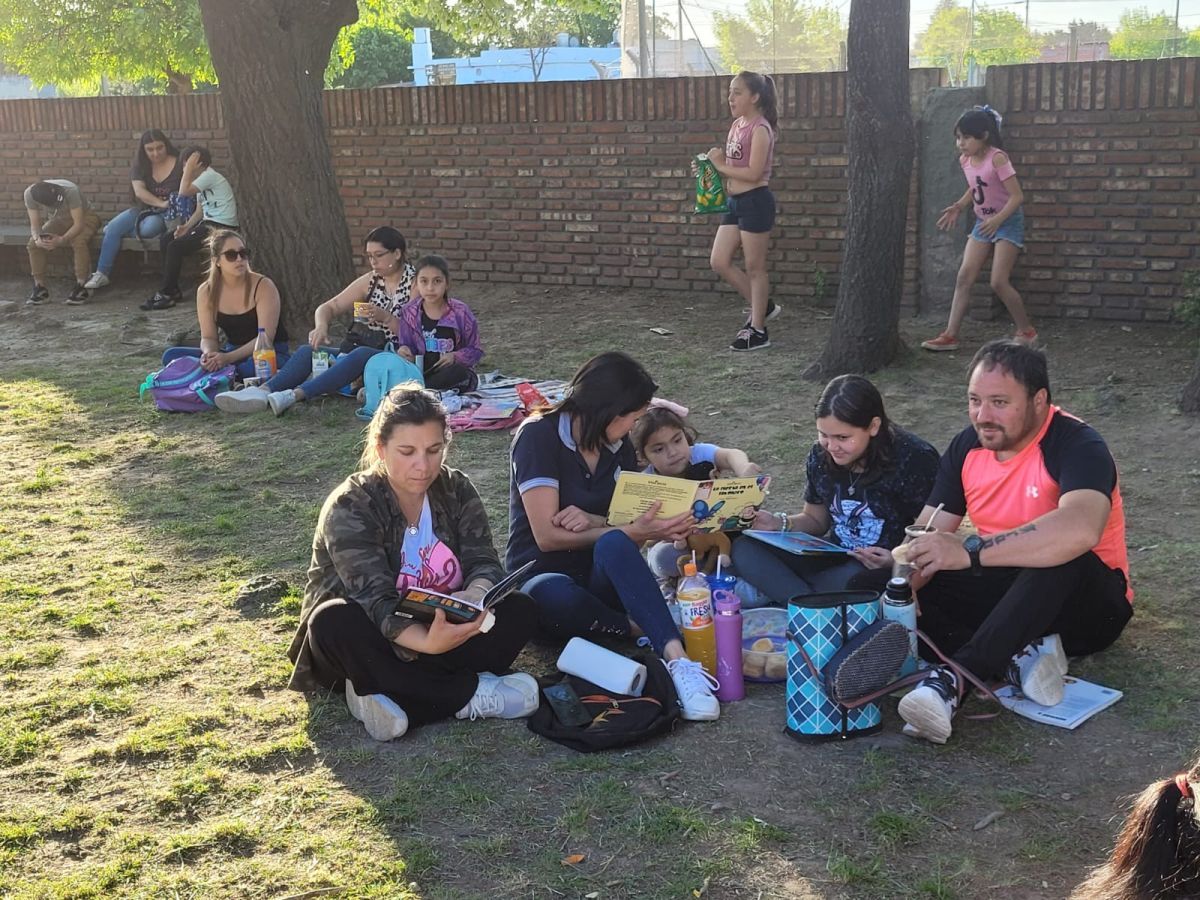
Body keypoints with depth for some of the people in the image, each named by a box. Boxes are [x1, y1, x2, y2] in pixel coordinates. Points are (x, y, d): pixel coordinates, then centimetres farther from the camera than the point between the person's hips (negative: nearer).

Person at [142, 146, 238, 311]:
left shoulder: (210, 176, -14)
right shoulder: (202, 179, 17)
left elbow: (184, 192, -23)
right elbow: (200, 210, 16)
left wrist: (189, 168, -14)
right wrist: (186, 226, 0)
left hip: (221, 227, -11)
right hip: (208, 223, 11)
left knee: (175, 247, -19)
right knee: (165, 240, 6)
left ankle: (166, 294, -9)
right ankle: (172, 289, 8)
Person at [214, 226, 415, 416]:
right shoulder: (370, 281, 14)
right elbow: (328, 307, 11)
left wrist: (385, 317, -23)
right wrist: (321, 327, -11)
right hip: (357, 353, 6)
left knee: (360, 355, -38)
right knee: (308, 351, -17)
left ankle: (295, 395, -52)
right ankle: (263, 391, -42)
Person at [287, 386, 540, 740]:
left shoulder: (456, 490, -3)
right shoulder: (349, 508, -19)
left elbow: (484, 563, -11)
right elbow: (376, 601, -30)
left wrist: (475, 595, -37)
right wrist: (427, 643, -50)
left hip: (439, 628, 4)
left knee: (519, 610, -21)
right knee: (335, 622, -36)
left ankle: (390, 693, -31)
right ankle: (470, 693, -29)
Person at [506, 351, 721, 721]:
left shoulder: (619, 447, 7)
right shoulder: (538, 436, -11)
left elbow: (628, 525, 4)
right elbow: (547, 535, -18)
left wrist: (593, 522, -19)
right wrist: (632, 531, -27)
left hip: (601, 578, 4)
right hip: (544, 575, -3)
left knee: (613, 546, -34)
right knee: (555, 596, -42)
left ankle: (678, 660, -47)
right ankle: (643, 632, -25)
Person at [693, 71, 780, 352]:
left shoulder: (760, 128, -14)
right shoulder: (736, 125, 12)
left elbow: (753, 172, -21)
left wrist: (721, 165, -13)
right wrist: (710, 167, 0)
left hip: (755, 202, -9)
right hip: (735, 202, 9)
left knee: (755, 267, 0)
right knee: (719, 262, 7)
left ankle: (758, 330, 11)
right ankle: (762, 306, 23)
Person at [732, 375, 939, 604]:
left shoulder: (915, 459, -15)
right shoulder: (820, 456, 2)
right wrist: (780, 523, -4)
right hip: (835, 558, 6)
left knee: (852, 580, -41)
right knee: (744, 550, -12)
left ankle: (777, 589, -16)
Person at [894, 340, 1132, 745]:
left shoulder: (1076, 445, -21)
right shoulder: (967, 446, -1)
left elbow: (1080, 530, -43)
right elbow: (927, 536, -5)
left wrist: (970, 552, -46)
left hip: (1084, 604, -6)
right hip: (1001, 590, 6)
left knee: (1060, 558, -40)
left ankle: (953, 676, -44)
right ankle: (1020, 658, -25)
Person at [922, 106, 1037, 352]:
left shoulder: (997, 158, -22)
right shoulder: (965, 160, 0)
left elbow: (1017, 196, -24)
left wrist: (997, 220, -35)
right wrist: (958, 207, 2)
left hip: (1008, 222, -7)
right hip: (983, 222, 7)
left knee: (998, 282, -12)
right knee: (963, 277, -2)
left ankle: (1027, 331, 8)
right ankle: (950, 335, -1)